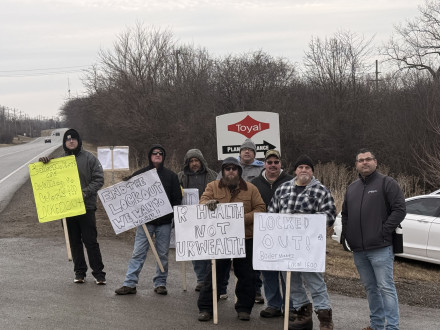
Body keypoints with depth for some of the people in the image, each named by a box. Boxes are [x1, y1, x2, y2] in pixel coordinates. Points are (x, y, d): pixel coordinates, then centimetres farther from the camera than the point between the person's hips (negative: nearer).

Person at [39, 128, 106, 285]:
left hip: (86, 206, -4)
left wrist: (85, 192, -17)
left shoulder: (89, 158, 0)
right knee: (75, 242, 9)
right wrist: (44, 162, -7)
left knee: (90, 241, -4)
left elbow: (98, 179, -4)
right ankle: (79, 272, 18)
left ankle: (98, 272, 3)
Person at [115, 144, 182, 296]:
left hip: (164, 222, 1)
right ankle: (130, 284, -2)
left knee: (163, 254, 5)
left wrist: (170, 213, -6)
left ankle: (160, 283, 15)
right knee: (138, 252, -4)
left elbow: (177, 198, 8)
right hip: (145, 221, -1)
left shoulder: (171, 176, 8)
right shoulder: (140, 174, 6)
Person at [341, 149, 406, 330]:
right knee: (370, 287, 13)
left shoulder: (387, 183, -3)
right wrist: (347, 234, 11)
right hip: (358, 250, 7)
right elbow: (345, 214, 26)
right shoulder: (352, 188, 17)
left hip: (380, 248, -7)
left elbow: (400, 209, -10)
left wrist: (384, 231, -14)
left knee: (385, 287, -8)